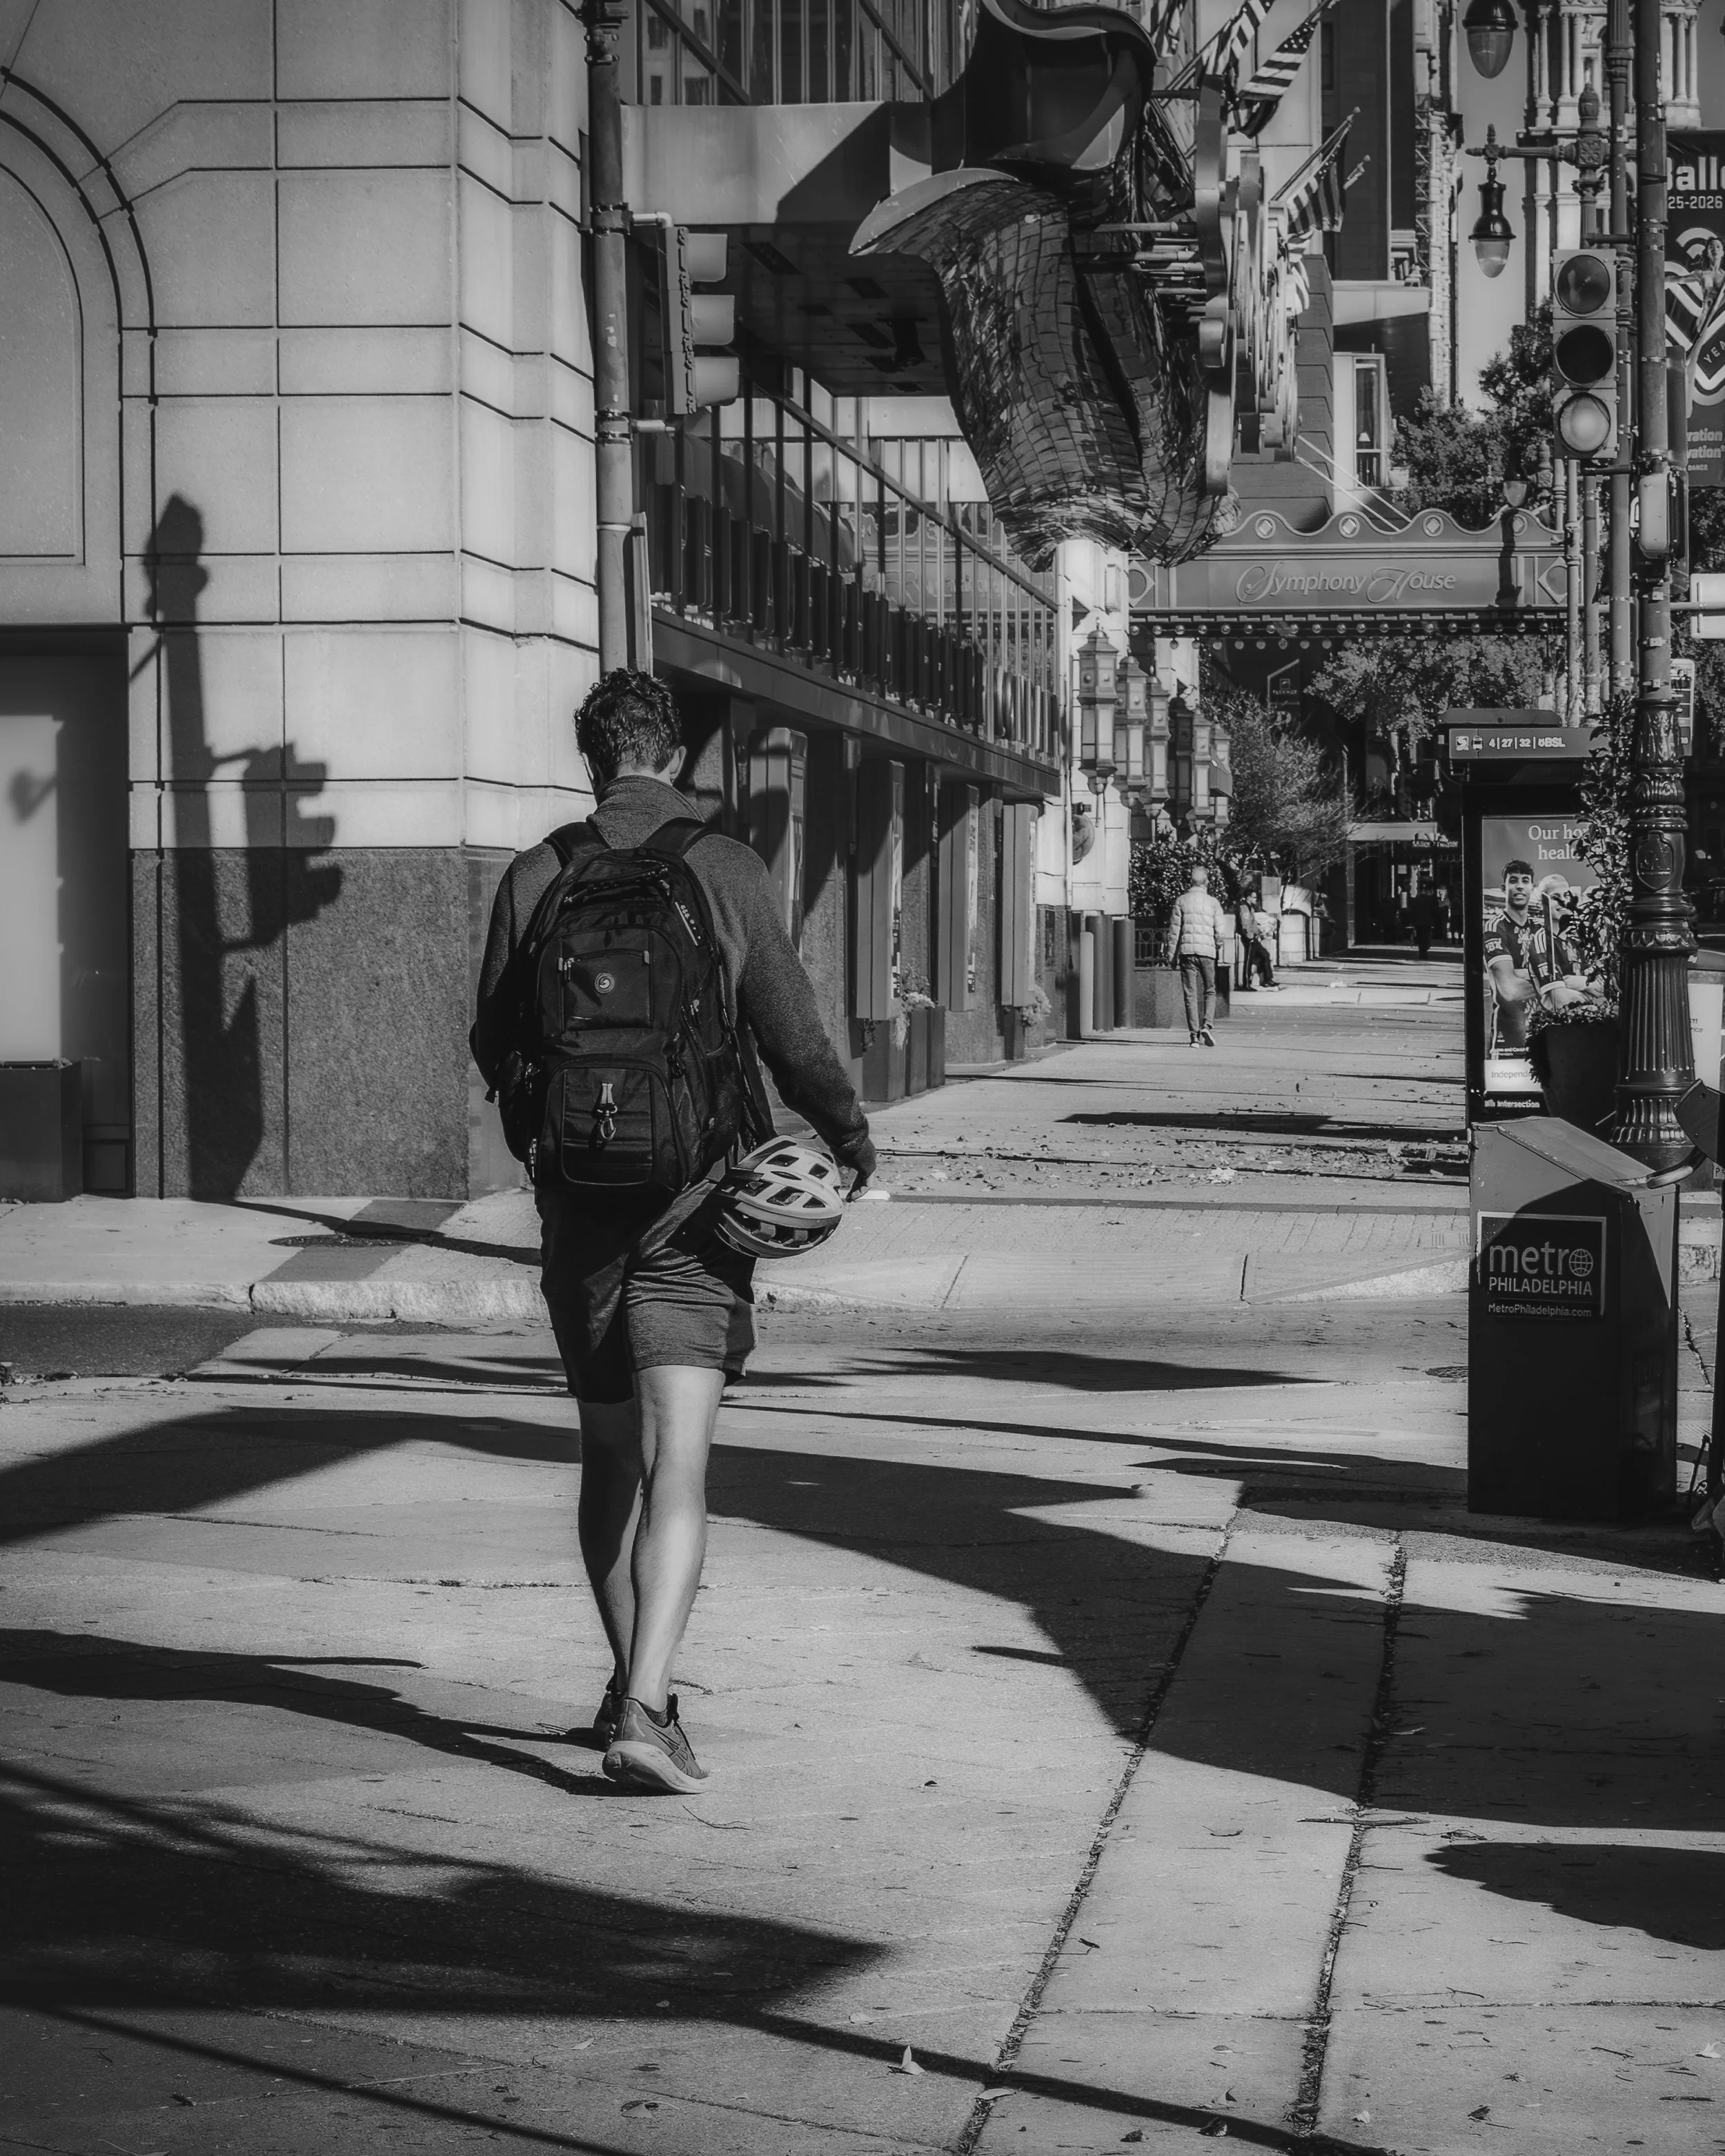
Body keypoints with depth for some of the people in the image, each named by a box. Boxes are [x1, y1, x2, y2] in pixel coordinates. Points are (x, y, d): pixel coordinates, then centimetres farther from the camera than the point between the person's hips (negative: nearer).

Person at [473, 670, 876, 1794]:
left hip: (581, 1193, 3)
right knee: (678, 1464, -6)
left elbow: (494, 1042, 6)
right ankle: (647, 1706, -19)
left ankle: (631, 1685, 27)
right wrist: (849, 1136, 14)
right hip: (696, 1193, -2)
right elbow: (791, 1032, -4)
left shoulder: (538, 875, 0)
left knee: (609, 1452, 17)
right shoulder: (729, 868, -4)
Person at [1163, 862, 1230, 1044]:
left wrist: (1172, 955, 7)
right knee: (1209, 991, 13)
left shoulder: (1181, 901, 2)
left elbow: (1174, 929, 2)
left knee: (1190, 993, 2)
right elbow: (1221, 932, -1)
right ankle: (1206, 1025, -8)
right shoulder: (1212, 902, 1)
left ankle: (1194, 1035, -3)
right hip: (1207, 951, 0)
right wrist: (1220, 949, 14)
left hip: (1187, 950, 0)